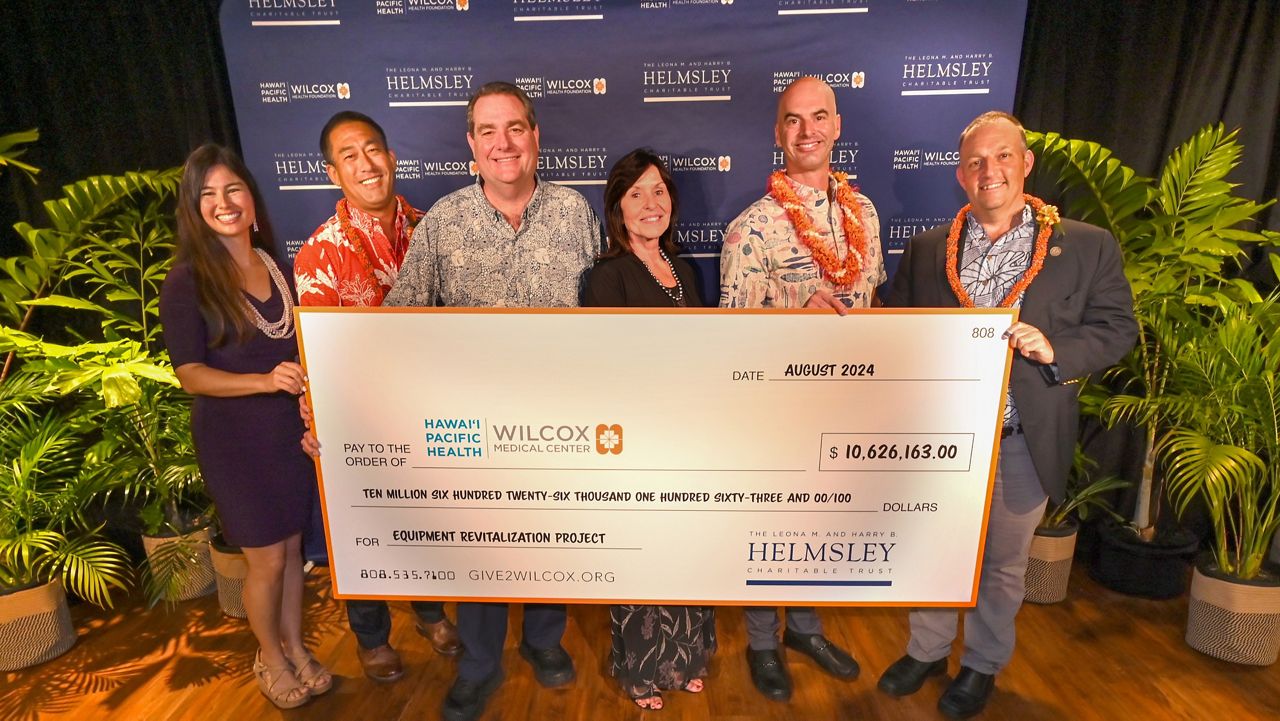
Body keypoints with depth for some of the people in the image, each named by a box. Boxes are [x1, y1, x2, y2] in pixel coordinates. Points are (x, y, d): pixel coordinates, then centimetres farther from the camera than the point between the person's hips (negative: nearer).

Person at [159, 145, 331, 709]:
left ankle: (296, 647, 37)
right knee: (267, 559, 8)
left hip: (290, 431, 4)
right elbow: (190, 374, -13)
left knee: (293, 545, 16)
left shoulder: (275, 266, 5)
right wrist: (266, 381, -28)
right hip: (234, 439, -4)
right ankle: (270, 658, 34)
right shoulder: (188, 281, -11)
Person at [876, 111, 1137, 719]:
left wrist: (1055, 349, -19)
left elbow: (1116, 329, 0)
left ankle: (983, 665, 40)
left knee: (1003, 561, 17)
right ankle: (927, 651, 40)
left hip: (1022, 443, -1)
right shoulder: (926, 249, 4)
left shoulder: (1087, 246, -2)